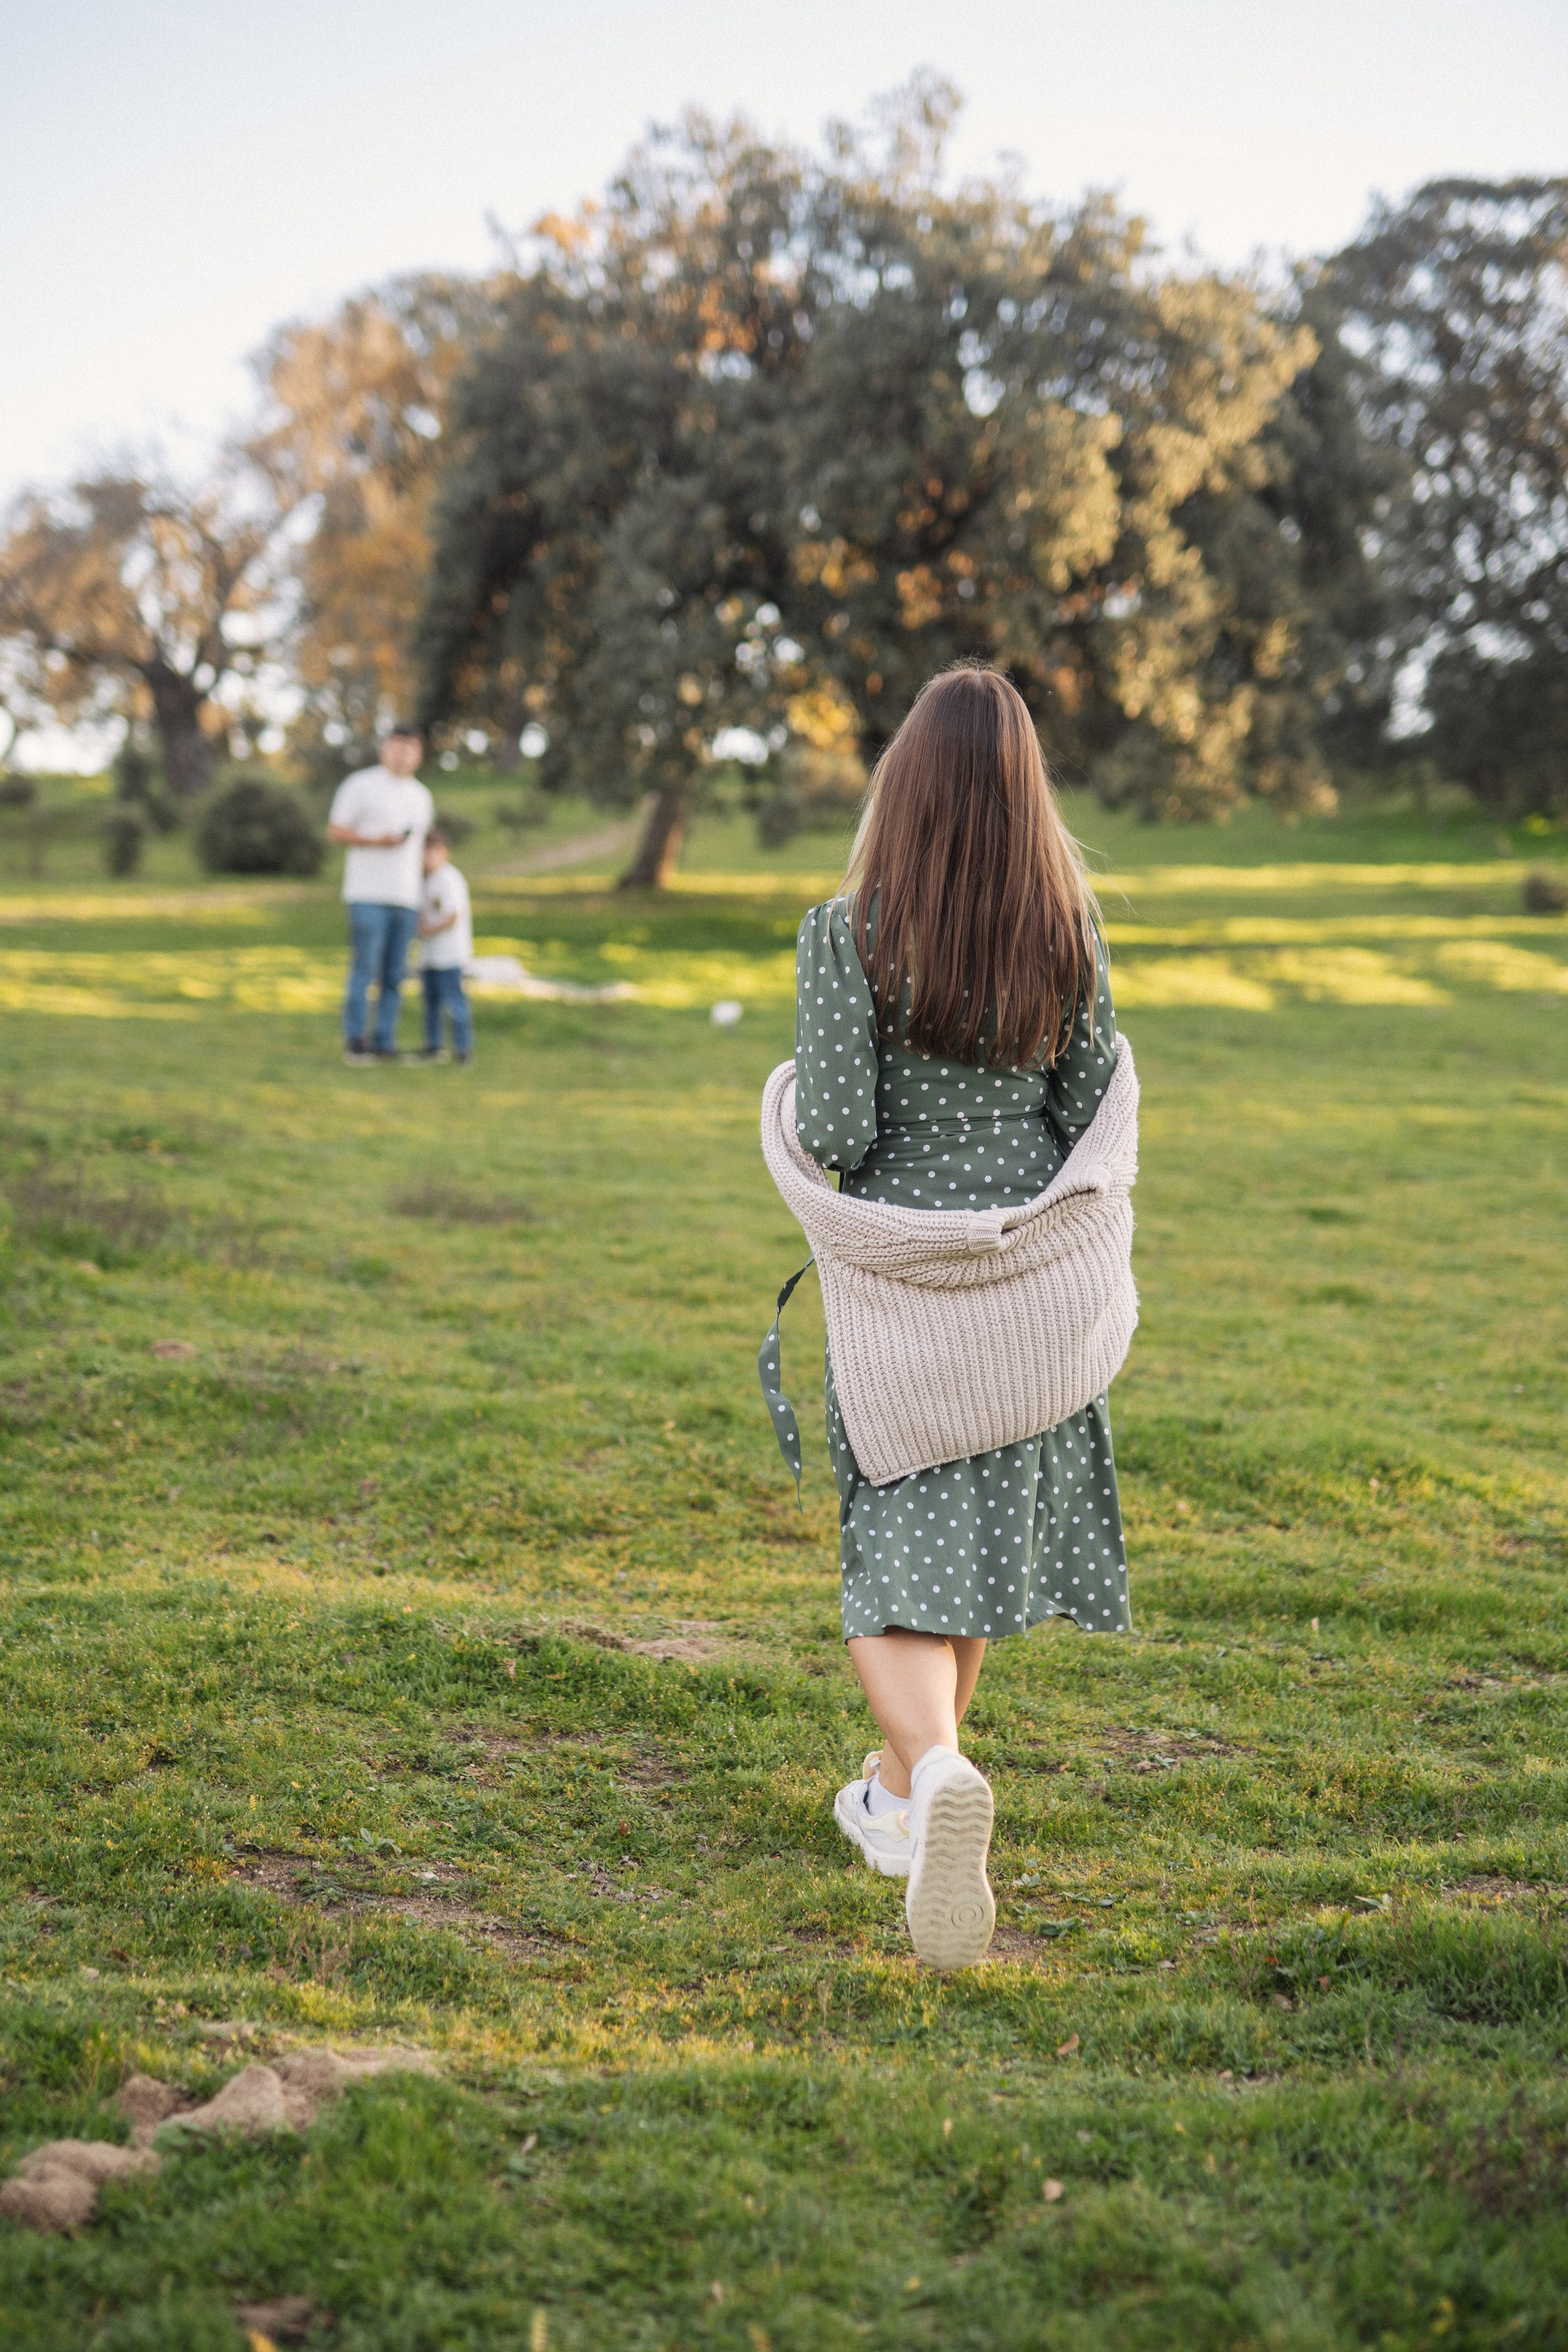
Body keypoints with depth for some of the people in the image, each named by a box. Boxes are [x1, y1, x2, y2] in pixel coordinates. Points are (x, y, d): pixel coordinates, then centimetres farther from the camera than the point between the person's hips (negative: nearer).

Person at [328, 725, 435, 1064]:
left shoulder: (421, 797, 17)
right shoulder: (360, 784, -2)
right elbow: (335, 831, -4)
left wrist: (423, 894, 16)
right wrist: (377, 841, -18)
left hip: (405, 898, 5)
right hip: (368, 896, -5)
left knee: (393, 976, 4)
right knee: (364, 970, -7)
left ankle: (384, 1043, 8)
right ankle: (354, 1042, -1)